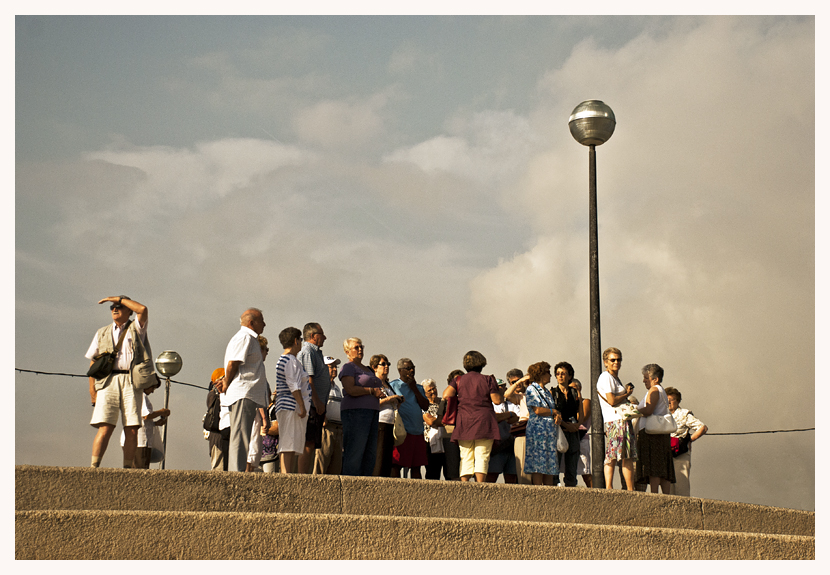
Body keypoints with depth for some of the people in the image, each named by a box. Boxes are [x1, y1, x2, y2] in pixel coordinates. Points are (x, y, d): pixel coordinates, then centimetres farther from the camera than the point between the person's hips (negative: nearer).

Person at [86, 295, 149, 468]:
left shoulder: (136, 329, 17)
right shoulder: (102, 333, 24)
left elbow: (143, 310, -4)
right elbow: (93, 361, 19)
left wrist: (119, 298, 5)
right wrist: (92, 389, 7)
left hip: (131, 382, 0)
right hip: (108, 382, 1)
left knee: (132, 429, -8)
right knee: (105, 427, -14)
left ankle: (127, 468, -4)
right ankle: (93, 467, -17)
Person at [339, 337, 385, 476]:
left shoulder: (367, 369, 25)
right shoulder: (348, 368, -2)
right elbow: (351, 390, -16)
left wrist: (379, 393, 9)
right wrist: (372, 391, -12)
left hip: (371, 412, 9)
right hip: (355, 412, -9)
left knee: (370, 453, 5)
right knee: (355, 452, -12)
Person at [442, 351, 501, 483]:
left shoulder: (458, 380, 7)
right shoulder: (488, 380, 1)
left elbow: (446, 395, -6)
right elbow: (497, 400, -2)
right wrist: (498, 390, 16)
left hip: (464, 423, 2)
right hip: (484, 423, -2)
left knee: (466, 457, 5)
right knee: (482, 457, -3)